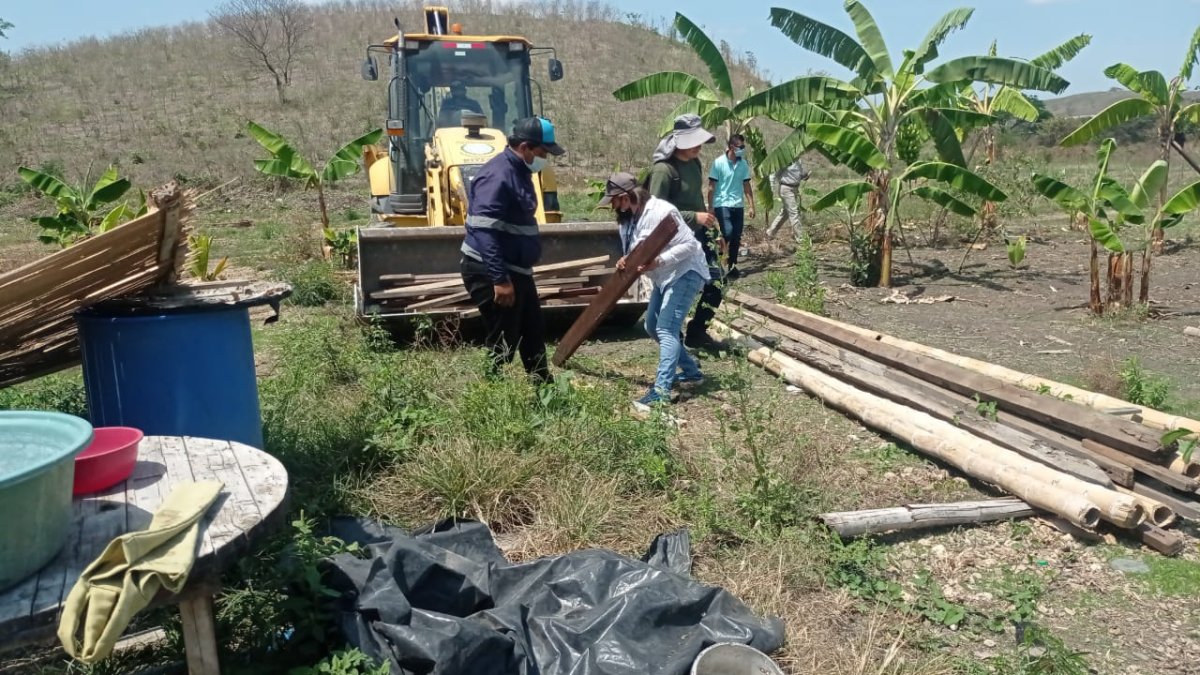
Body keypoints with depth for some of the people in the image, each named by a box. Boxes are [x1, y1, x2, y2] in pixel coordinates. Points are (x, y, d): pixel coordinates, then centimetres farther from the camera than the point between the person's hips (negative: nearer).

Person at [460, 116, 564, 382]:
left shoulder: (519, 172, 12)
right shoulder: (497, 176, -21)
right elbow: (484, 232, -27)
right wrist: (499, 279, -29)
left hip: (516, 271, 11)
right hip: (491, 274, -11)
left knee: (534, 333, 19)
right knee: (503, 343, -2)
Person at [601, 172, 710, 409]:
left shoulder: (661, 212, -24)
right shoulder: (629, 218, 4)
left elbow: (689, 245, -25)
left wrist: (658, 261, -35)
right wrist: (626, 260, -11)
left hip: (685, 273, -10)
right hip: (665, 277, 10)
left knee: (666, 329, -19)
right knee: (653, 326, 15)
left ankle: (661, 390, -22)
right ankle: (691, 371, 28)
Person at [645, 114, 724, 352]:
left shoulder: (694, 163, 7)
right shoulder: (663, 169, -19)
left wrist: (711, 228, 19)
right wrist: (694, 217, -25)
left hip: (698, 234, 8)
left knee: (715, 284, 8)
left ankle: (697, 332, 23)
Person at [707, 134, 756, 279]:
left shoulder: (743, 164, 6)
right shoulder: (719, 163, -8)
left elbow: (746, 186, 11)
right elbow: (712, 187, -5)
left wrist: (752, 206, 7)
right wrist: (710, 207, -8)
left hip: (738, 206, 5)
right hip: (722, 205, -5)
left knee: (736, 238, 5)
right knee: (728, 233, -19)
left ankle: (732, 267, 15)